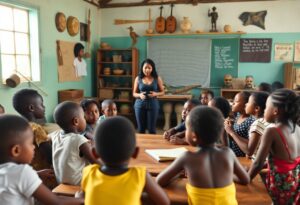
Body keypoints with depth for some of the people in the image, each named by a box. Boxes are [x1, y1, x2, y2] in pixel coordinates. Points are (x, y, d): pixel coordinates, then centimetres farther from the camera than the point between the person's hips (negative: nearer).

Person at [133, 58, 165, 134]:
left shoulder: (157, 78, 1)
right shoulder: (138, 78, 2)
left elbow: (162, 92, 7)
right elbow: (134, 93, 7)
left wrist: (155, 94, -13)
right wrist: (140, 95, -14)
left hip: (153, 105, -1)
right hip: (140, 105, 1)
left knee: (151, 128, 1)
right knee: (141, 128, 7)